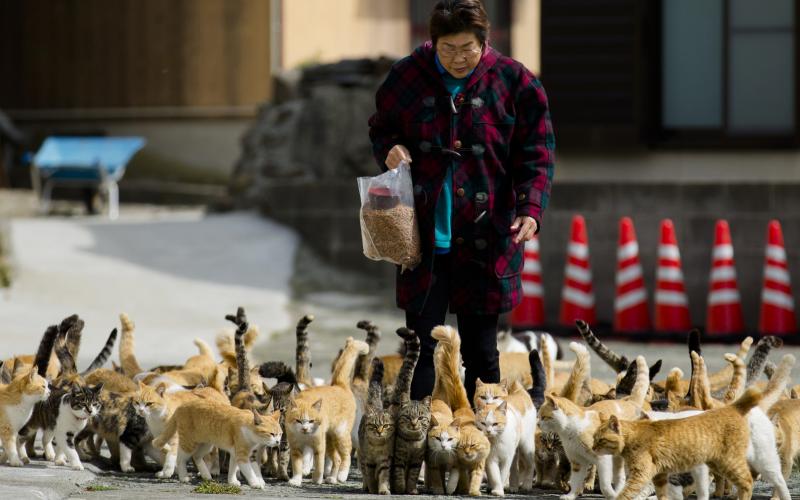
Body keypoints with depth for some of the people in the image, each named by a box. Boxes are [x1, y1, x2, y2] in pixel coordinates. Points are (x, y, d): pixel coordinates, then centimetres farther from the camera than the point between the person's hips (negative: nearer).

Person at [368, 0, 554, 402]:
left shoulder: (514, 82, -2)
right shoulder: (407, 77, 1)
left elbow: (535, 156, 0)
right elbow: (380, 128, 16)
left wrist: (531, 209, -14)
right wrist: (389, 149, -7)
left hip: (485, 240, -1)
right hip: (423, 234, 1)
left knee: (481, 349, 7)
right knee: (420, 344, 1)